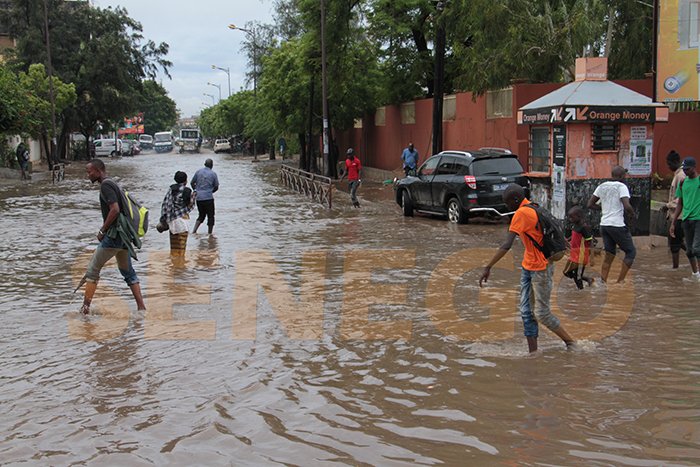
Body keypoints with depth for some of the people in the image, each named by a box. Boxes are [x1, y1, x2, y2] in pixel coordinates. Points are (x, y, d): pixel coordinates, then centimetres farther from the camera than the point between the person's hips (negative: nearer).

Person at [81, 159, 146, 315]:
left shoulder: (106, 185, -12)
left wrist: (102, 230, -15)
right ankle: (141, 307, 12)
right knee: (128, 271, 15)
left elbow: (115, 209, -23)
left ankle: (85, 307, -2)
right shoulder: (113, 184, 17)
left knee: (92, 270, -2)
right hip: (123, 235, 10)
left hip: (114, 235, -10)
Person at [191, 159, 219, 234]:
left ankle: (194, 231, 7)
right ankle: (210, 233, 8)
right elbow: (216, 187, 1)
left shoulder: (198, 171, 4)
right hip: (208, 198, -4)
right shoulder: (213, 174, -3)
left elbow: (192, 183, 9)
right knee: (210, 216, 8)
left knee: (201, 215, 19)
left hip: (198, 198, 4)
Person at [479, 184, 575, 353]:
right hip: (528, 267, 9)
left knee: (541, 313, 0)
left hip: (541, 269, -9)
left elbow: (506, 245, -28)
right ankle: (533, 353, 11)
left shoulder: (521, 214, -21)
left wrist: (488, 267, -28)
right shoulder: (533, 209, 7)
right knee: (527, 312, 7)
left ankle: (571, 344, 16)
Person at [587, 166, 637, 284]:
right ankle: (620, 281, 0)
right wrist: (633, 214, -1)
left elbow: (590, 204, 12)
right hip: (617, 225, -7)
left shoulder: (602, 186, 10)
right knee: (631, 252, 7)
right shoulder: (621, 187, -9)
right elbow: (627, 206, -21)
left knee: (609, 254, 13)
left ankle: (603, 282, 5)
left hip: (604, 224, 7)